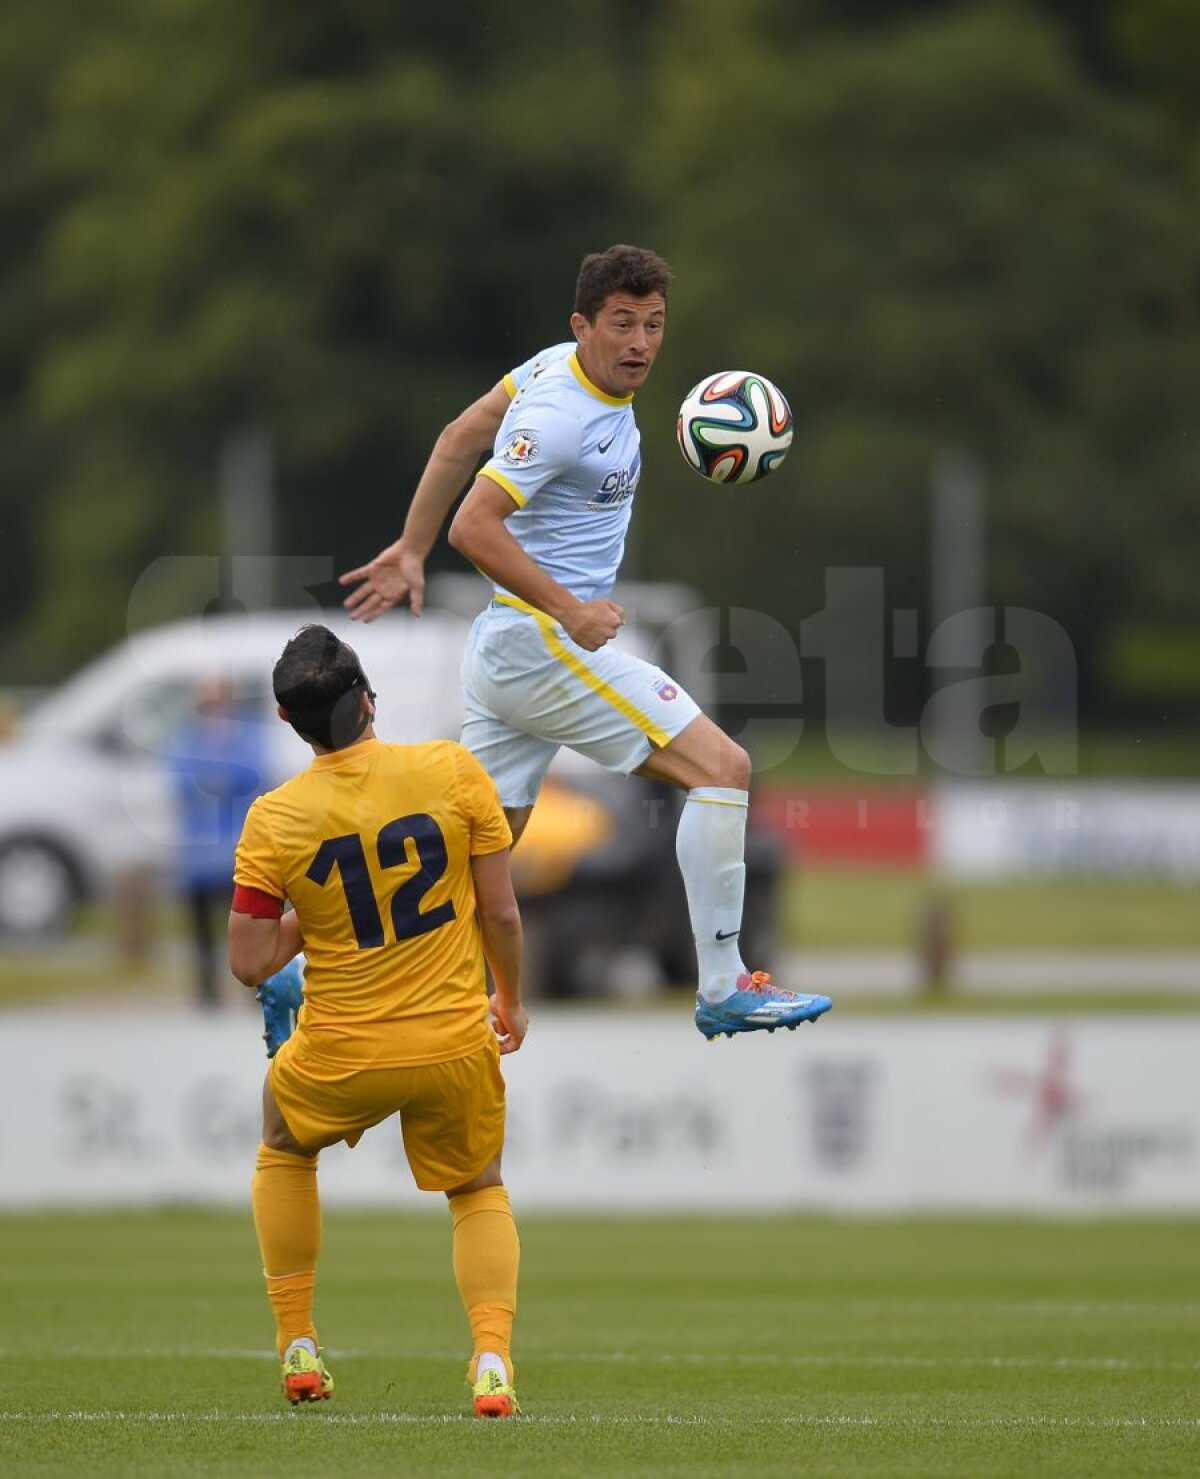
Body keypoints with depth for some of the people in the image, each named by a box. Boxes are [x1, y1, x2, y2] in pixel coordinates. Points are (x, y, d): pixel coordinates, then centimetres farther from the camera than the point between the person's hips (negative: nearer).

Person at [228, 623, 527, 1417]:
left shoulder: (275, 819, -11)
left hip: (340, 1057, 0)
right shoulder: (454, 770, -11)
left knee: (284, 1154, 32)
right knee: (480, 1190, 25)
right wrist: (512, 997, 12)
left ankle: (299, 1350, 27)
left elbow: (252, 963, -8)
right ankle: (493, 1360, 2)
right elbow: (502, 914, -6)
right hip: (456, 1048, 0)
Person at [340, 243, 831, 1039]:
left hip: (505, 645, 10)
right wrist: (572, 611, -25)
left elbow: (461, 438, 18)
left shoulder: (559, 365, 7)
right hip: (544, 644, -10)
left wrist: (411, 551, 24)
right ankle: (724, 987, -7)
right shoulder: (560, 414, -21)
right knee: (723, 768, -10)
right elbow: (475, 527, -27)